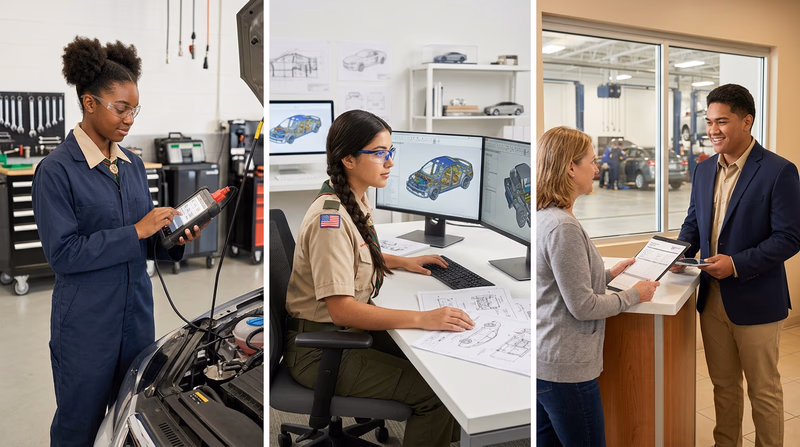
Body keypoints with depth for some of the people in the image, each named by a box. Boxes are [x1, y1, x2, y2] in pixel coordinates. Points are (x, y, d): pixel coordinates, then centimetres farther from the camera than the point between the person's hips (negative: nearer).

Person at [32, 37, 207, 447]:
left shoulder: (133, 165, 7)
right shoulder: (56, 171, -12)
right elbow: (61, 253, -17)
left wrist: (176, 240, -9)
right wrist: (136, 232, -21)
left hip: (136, 316, 6)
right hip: (87, 323, -5)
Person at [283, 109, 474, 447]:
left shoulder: (355, 200, 3)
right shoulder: (331, 218, -25)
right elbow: (341, 309, -30)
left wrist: (402, 262, 10)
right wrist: (424, 319, -33)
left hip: (349, 329, 9)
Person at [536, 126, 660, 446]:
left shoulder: (542, 217, 5)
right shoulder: (563, 226, -23)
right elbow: (582, 306, -19)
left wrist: (609, 274, 13)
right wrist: (635, 295, -6)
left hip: (541, 360, 9)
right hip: (564, 368, -9)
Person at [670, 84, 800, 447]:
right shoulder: (704, 170, 6)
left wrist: (737, 264, -24)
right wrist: (682, 252, -5)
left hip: (755, 301, -6)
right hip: (712, 298, 6)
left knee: (763, 390, 11)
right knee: (723, 385, 20)